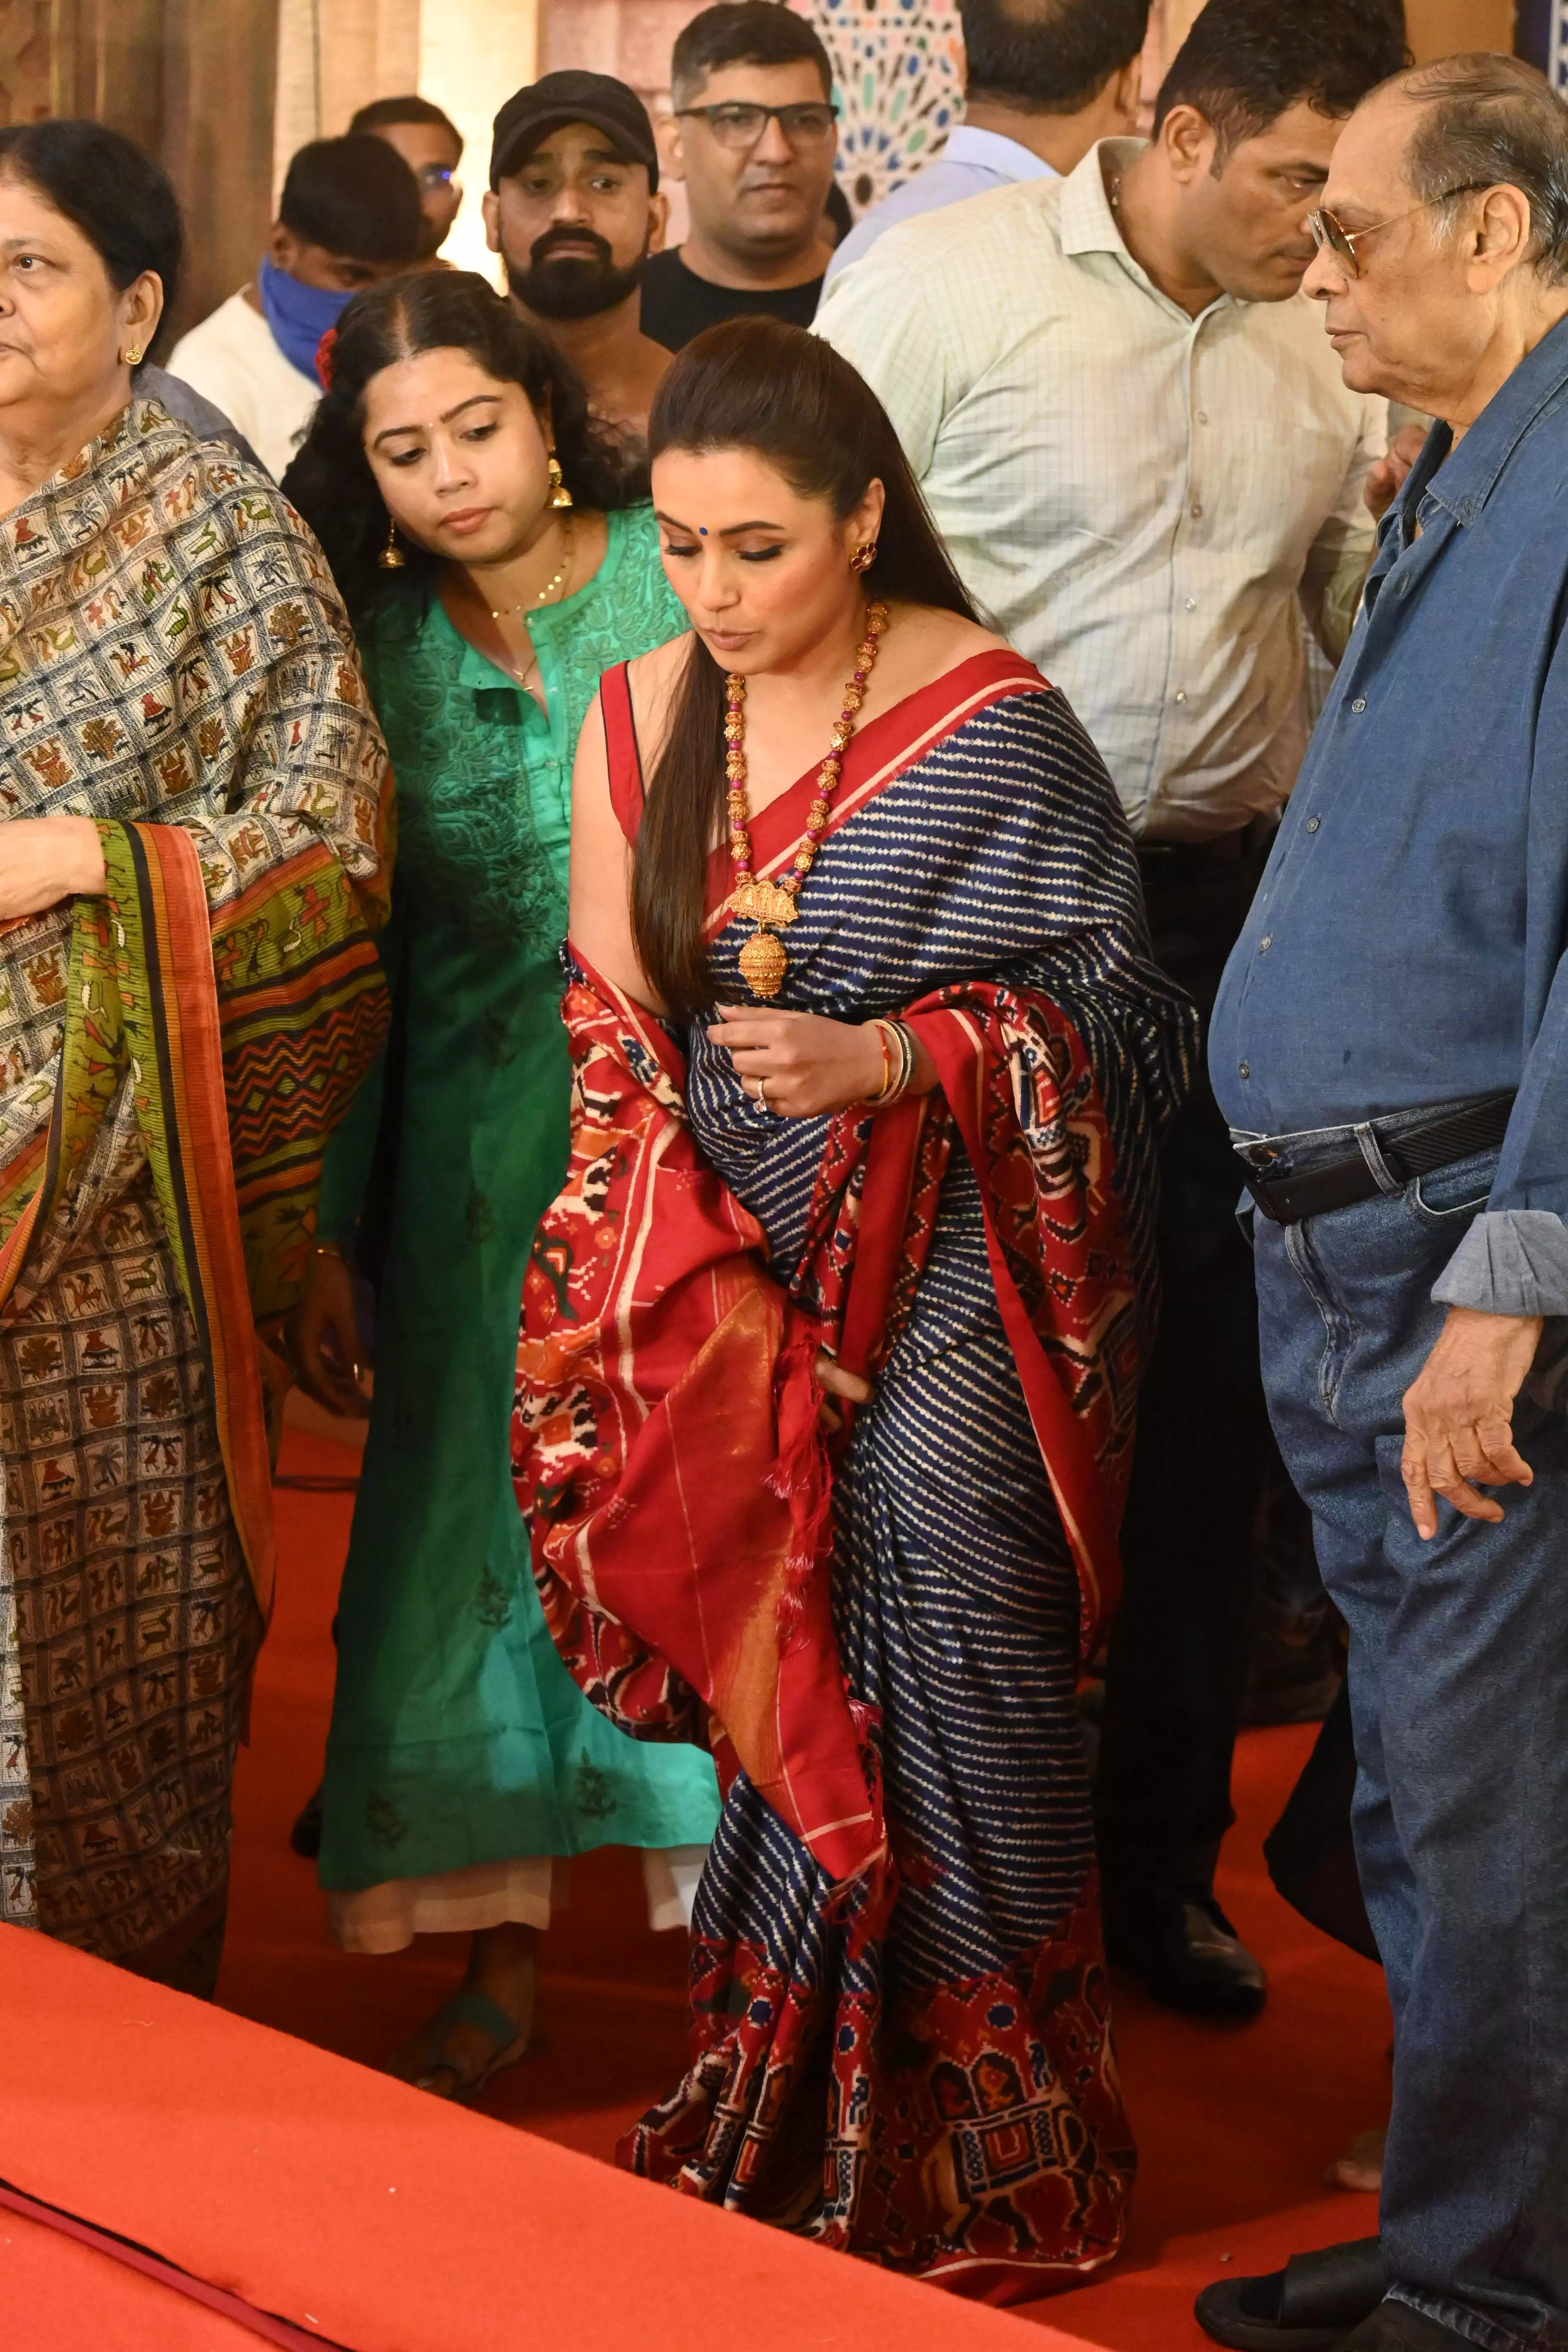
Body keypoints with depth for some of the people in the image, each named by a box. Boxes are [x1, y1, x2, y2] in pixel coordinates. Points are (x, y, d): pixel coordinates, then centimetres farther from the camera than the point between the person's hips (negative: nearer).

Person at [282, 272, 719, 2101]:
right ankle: (497, 1961, 17)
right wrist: (326, 1238, 4)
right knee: (476, 1520, 5)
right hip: (475, 1162, 2)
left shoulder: (682, 586, -3)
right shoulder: (376, 648, 4)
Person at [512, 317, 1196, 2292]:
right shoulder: (639, 719, 6)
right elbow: (612, 1030, 9)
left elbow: (1110, 1002, -6)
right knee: (784, 1679, 6)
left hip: (943, 1281, -4)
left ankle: (996, 2167, 6)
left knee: (938, 1654, -8)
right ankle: (793, 2126, 18)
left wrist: (885, 1056, -20)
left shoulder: (993, 726, -9)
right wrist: (676, 1282, 0)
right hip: (732, 1289, 4)